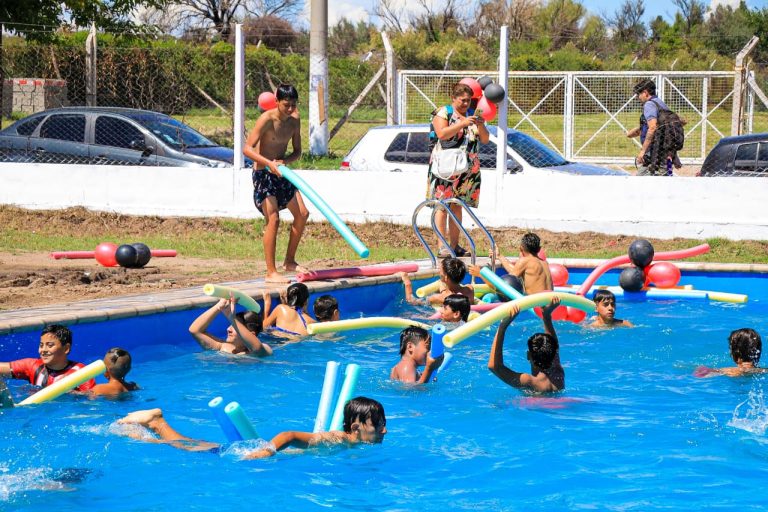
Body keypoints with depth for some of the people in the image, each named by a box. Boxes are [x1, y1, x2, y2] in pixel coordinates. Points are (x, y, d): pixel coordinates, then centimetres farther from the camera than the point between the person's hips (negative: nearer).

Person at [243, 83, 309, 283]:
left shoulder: (294, 120, 0)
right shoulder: (267, 119, -20)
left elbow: (297, 152, 6)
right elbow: (247, 149, -24)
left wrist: (283, 161, -15)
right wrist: (269, 163, -35)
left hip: (281, 173, 7)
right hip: (263, 174, -7)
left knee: (302, 214, 6)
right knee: (273, 219, -13)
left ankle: (289, 261, 20)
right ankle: (271, 272, -9)